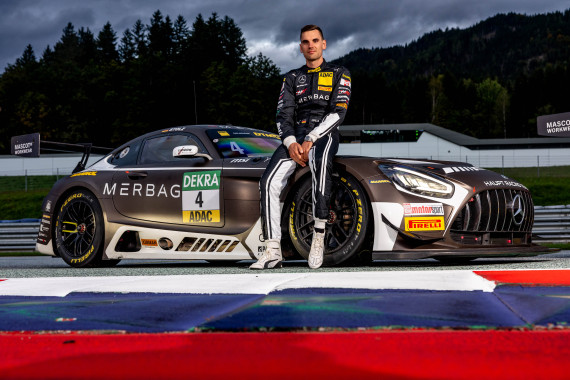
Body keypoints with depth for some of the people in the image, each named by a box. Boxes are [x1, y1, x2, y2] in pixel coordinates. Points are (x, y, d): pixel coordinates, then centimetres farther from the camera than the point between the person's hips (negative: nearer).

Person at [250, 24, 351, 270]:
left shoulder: (339, 74, 13)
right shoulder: (291, 78, 23)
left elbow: (338, 112, -1)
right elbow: (283, 115, 11)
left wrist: (311, 140, -15)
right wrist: (291, 143, -11)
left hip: (324, 135, -4)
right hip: (295, 137, 4)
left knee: (319, 162, -42)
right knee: (269, 182, -24)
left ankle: (319, 237, -40)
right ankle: (273, 251, -24)